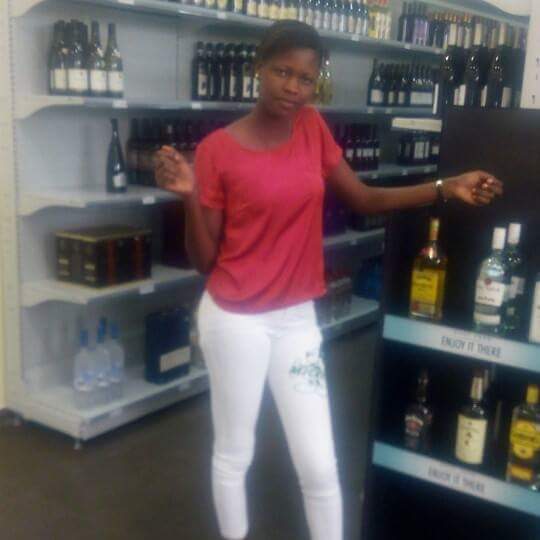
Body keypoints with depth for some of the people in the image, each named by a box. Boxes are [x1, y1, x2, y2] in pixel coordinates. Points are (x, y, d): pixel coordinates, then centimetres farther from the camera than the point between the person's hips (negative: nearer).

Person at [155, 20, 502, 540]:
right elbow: (203, 260, -8)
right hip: (235, 319, -3)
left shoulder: (313, 128, 2)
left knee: (319, 464, 9)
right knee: (233, 453, 14)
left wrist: (447, 188, -1)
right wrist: (190, 196, -24)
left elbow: (363, 199, 7)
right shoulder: (217, 149, -11)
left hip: (296, 319, 4)